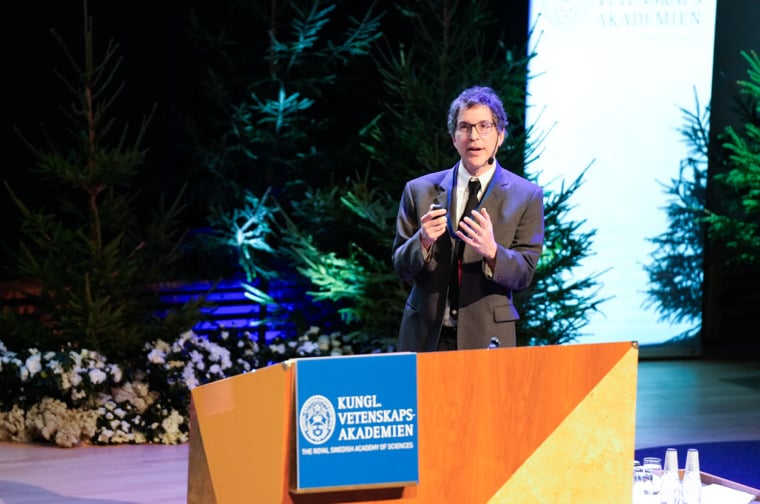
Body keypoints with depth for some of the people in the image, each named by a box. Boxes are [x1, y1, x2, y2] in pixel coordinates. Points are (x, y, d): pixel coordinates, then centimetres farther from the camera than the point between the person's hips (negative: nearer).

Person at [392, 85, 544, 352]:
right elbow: (401, 268, 6)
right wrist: (423, 241, -15)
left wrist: (492, 252, -22)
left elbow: (524, 273, -2)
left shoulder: (526, 196, 2)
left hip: (486, 339, -1)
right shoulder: (419, 190, 7)